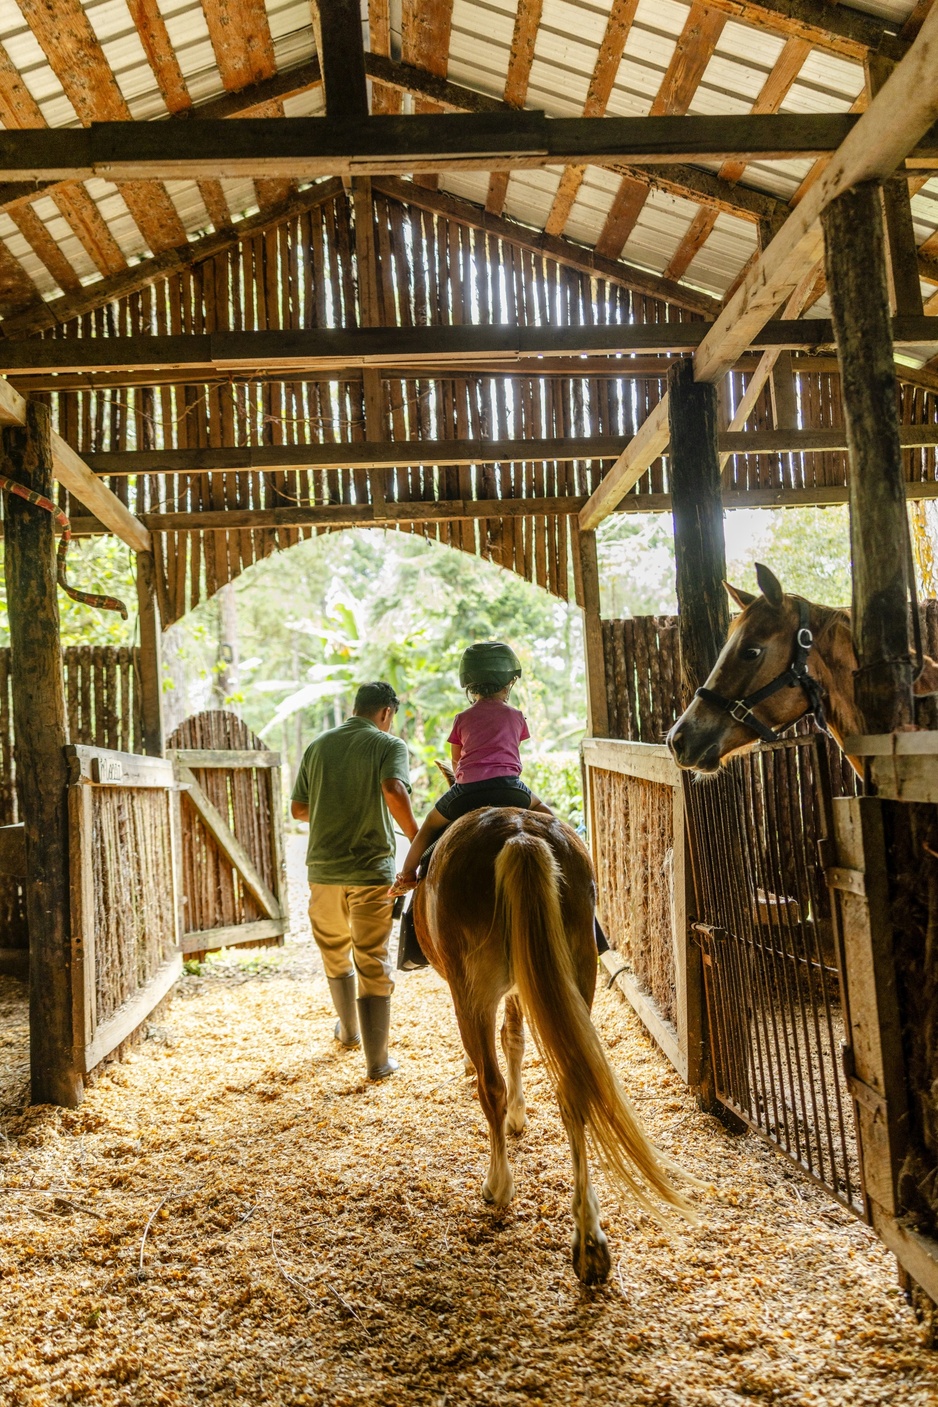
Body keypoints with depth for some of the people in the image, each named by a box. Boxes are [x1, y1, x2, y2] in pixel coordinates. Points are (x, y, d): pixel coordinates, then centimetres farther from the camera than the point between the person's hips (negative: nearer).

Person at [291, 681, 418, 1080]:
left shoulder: (318, 745, 9)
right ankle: (377, 1059, 7)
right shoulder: (389, 744, -5)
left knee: (335, 952, 23)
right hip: (371, 868, -4)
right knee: (373, 963, 5)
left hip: (323, 868, 4)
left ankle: (349, 1030, 42)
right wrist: (417, 841, -17)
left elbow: (298, 809, 11)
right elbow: (394, 791, -25)